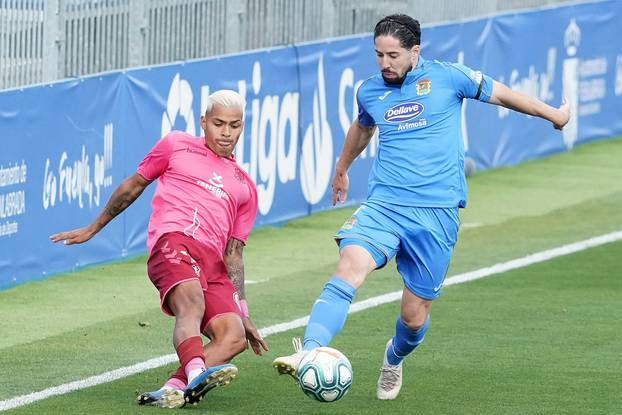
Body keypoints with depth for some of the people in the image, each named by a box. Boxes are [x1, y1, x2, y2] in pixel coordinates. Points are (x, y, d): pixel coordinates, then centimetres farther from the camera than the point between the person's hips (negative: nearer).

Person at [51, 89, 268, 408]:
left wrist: (243, 314, 17)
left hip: (213, 264, 4)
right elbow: (134, 185, 29)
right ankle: (196, 373, -61)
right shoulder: (176, 146, 21)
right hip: (174, 239, -4)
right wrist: (92, 229, 29)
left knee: (234, 337, -24)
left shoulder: (245, 187, 29)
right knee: (192, 305, -36)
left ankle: (174, 388, -36)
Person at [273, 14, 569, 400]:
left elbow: (499, 93, 14)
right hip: (383, 205, 2)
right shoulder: (370, 91, 10)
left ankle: (394, 360, 38)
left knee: (415, 316, 2)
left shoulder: (447, 77, -1)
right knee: (349, 267, -28)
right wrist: (342, 169, 51)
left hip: (437, 213, -2)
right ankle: (307, 355, -42)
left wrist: (553, 114, 27)